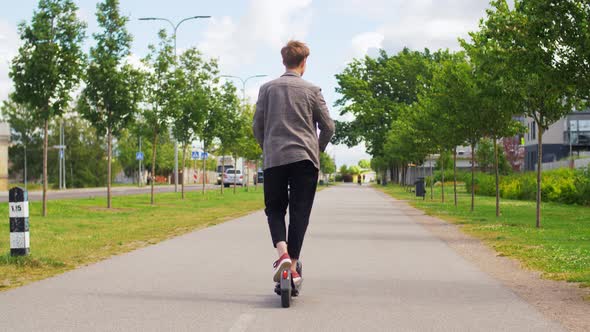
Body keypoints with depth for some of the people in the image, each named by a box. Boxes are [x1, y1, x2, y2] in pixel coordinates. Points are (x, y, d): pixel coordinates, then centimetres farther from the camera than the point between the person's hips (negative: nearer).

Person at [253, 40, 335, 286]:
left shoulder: (267, 88, 8)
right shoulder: (312, 90, 4)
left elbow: (257, 126, 7)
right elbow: (328, 127, 4)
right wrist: (317, 151, 19)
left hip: (274, 158, 1)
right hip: (305, 159, -1)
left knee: (274, 209, 12)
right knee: (300, 212, 3)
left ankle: (282, 252, -12)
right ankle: (293, 265, 0)